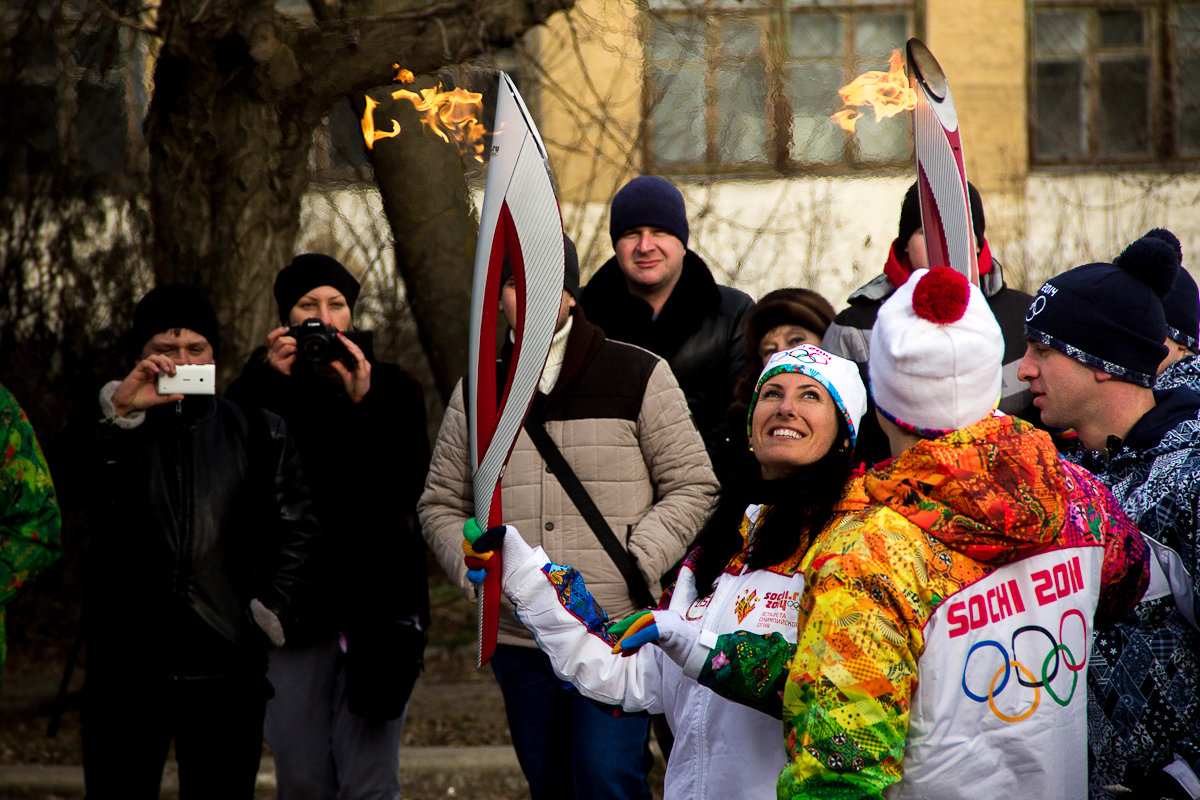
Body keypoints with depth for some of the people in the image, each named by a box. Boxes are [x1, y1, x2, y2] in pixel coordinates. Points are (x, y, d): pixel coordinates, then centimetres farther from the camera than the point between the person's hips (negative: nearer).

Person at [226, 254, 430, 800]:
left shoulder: (391, 388, 9)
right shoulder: (258, 391, 8)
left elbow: (411, 488, -5)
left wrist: (364, 405, -15)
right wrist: (270, 384, -13)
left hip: (376, 606, -1)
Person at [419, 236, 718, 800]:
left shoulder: (640, 377, 1)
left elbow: (692, 488, 2)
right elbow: (441, 504, 17)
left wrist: (634, 566, -10)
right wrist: (477, 569, -2)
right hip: (519, 642, 4)